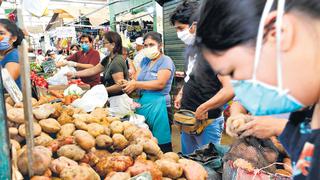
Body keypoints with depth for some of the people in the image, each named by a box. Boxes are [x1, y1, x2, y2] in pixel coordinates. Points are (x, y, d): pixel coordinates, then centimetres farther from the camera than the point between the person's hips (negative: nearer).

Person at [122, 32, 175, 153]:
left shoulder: (165, 61, -5)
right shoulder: (145, 61, 16)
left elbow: (160, 84, -18)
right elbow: (139, 80, 13)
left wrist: (136, 84, -17)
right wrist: (130, 85, -9)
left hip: (158, 105, -7)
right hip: (143, 103, 7)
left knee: (161, 143, 1)